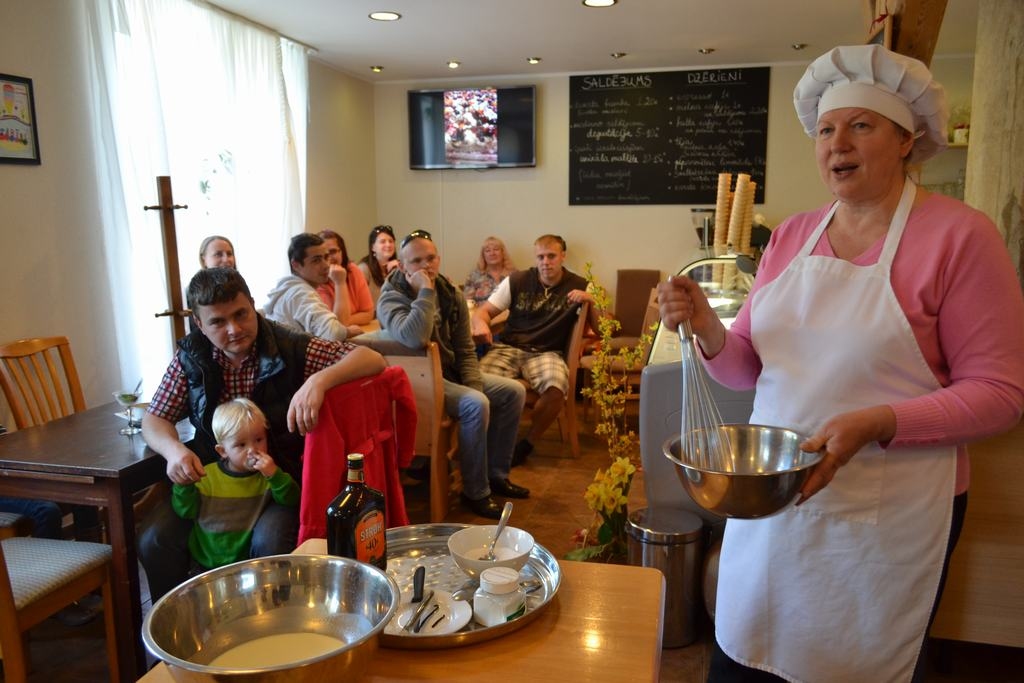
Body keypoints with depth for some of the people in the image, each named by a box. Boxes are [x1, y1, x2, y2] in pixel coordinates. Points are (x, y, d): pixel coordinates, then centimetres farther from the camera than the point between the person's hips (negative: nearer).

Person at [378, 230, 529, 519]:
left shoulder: (451, 296, 2)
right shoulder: (391, 298, -18)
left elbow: (466, 350, 6)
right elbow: (414, 339, -39)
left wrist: (475, 386, -7)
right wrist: (425, 292, -33)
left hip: (451, 373, 8)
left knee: (514, 392, 3)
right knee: (476, 405, -29)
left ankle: (496, 474, 13)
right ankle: (475, 492, -13)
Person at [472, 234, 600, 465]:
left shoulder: (579, 286, 5)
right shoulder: (517, 280, 6)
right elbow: (483, 311, 7)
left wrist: (591, 301, -13)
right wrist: (480, 323, -17)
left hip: (546, 353, 0)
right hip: (508, 348, 1)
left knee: (556, 388, -35)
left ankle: (526, 444, -9)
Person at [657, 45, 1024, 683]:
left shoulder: (959, 234, -8)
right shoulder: (792, 236, 5)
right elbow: (748, 368, 7)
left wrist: (876, 425, -24)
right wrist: (707, 330, -14)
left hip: (887, 514, -4)